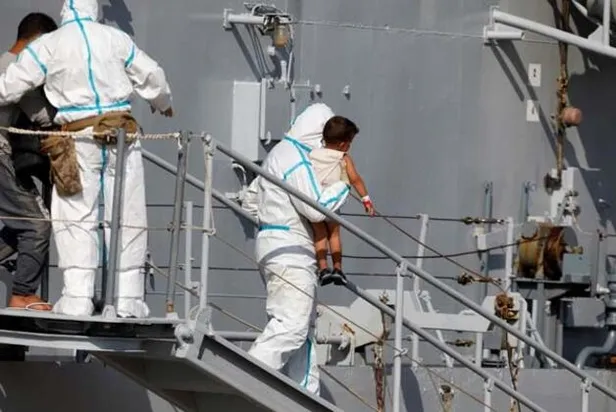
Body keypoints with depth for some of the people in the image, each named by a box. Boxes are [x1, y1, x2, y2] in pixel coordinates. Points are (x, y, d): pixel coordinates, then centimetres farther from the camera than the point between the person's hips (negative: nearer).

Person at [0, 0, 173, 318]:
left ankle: (77, 298, -7)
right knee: (127, 218, 6)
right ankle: (129, 300, 6)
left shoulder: (48, 45, 0)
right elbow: (151, 76, 14)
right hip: (121, 131, 2)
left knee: (76, 218, 2)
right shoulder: (116, 39, 5)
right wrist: (163, 103, 35)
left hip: (79, 137, -2)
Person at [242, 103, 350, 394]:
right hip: (289, 252, -11)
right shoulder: (297, 159, -13)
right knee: (290, 325, -17)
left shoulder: (279, 153, 21)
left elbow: (250, 201, 28)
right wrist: (342, 187, -6)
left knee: (305, 327, 11)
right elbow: (316, 209, -20)